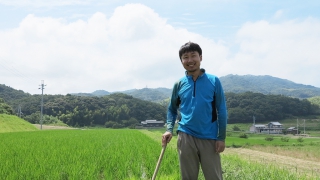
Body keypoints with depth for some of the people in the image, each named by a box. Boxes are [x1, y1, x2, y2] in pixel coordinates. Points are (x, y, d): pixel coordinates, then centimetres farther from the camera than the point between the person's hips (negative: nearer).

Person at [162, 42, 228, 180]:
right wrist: (169, 129, 0)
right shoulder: (179, 84, 5)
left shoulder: (214, 81, -1)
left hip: (209, 138, -1)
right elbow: (172, 109, 16)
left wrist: (221, 137, -4)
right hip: (186, 137, 2)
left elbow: (221, 111, 1)